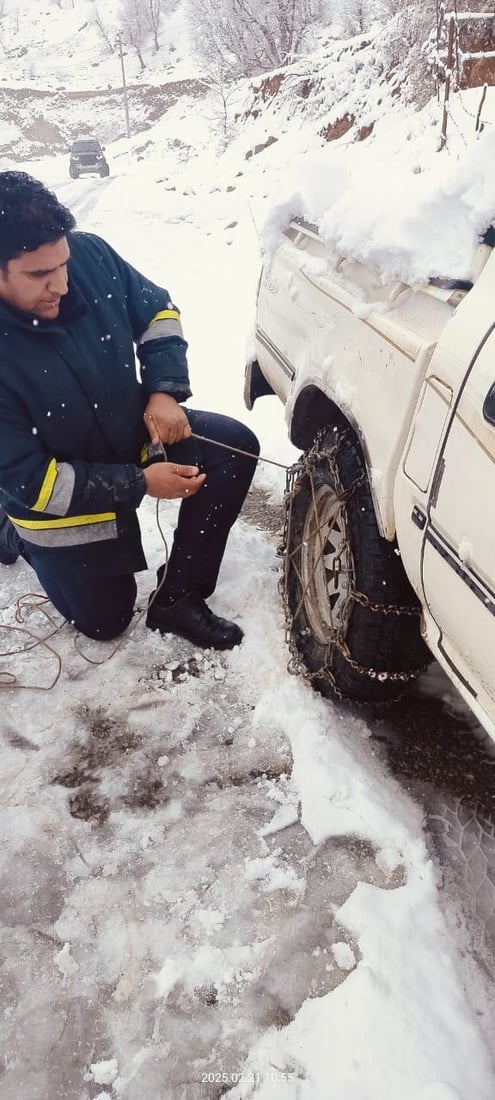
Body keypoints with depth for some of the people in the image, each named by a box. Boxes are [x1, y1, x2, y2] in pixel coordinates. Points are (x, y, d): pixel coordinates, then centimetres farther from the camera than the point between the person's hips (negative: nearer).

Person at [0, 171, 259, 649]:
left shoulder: (90, 255, -19)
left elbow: (156, 310, 0)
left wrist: (165, 391, -16)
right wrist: (139, 483, -28)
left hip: (135, 431, 5)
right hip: (66, 504, -4)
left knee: (236, 447, -17)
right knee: (106, 620, 12)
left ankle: (177, 596, -5)